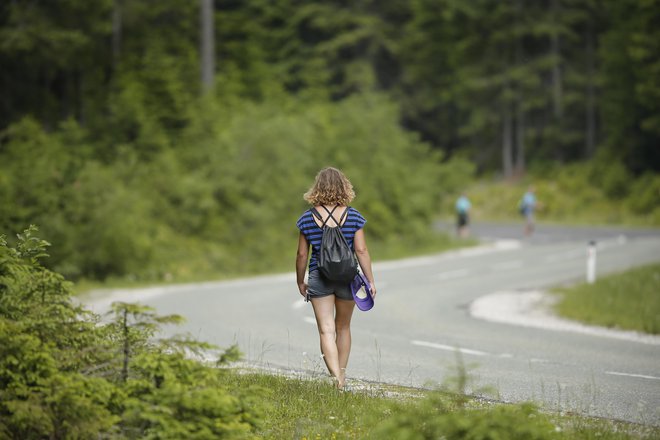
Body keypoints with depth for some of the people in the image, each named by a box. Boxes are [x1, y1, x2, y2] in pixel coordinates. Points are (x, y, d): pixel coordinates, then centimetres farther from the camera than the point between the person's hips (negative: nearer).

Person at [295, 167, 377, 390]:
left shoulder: (308, 218, -3)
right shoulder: (353, 216, -4)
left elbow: (302, 255, 1)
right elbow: (361, 251, -6)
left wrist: (300, 282, 13)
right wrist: (370, 281, 1)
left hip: (319, 279, -1)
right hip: (347, 278, 1)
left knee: (326, 330, -4)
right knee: (343, 327, 19)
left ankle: (336, 376, -19)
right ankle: (342, 373, 29)